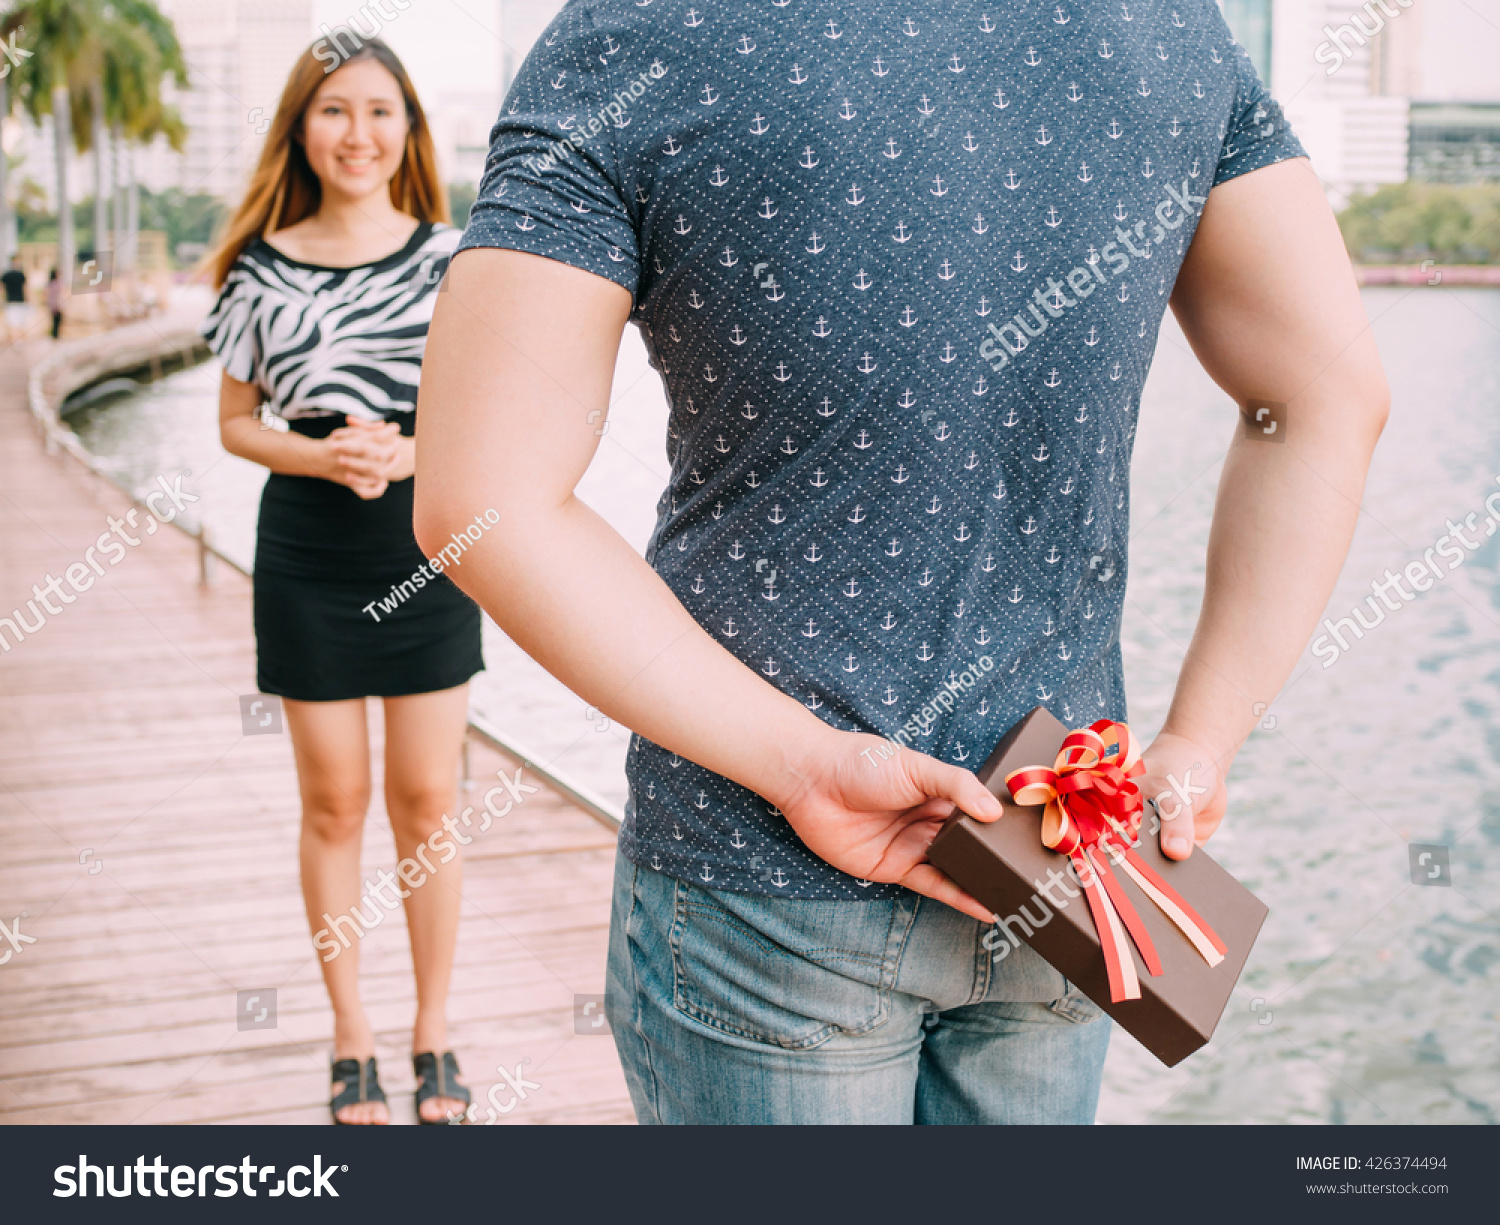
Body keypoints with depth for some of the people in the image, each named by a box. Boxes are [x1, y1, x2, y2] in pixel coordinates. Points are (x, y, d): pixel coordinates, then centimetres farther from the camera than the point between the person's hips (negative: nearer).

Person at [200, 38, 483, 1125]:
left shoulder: (451, 255, 0)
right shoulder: (262, 270, 1)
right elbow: (236, 423, 6)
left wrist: (406, 455, -17)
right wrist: (321, 457, -14)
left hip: (427, 544, 0)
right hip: (305, 555, 0)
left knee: (426, 799, 5)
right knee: (335, 802, 8)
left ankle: (434, 1030, 21)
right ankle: (351, 1033, 22)